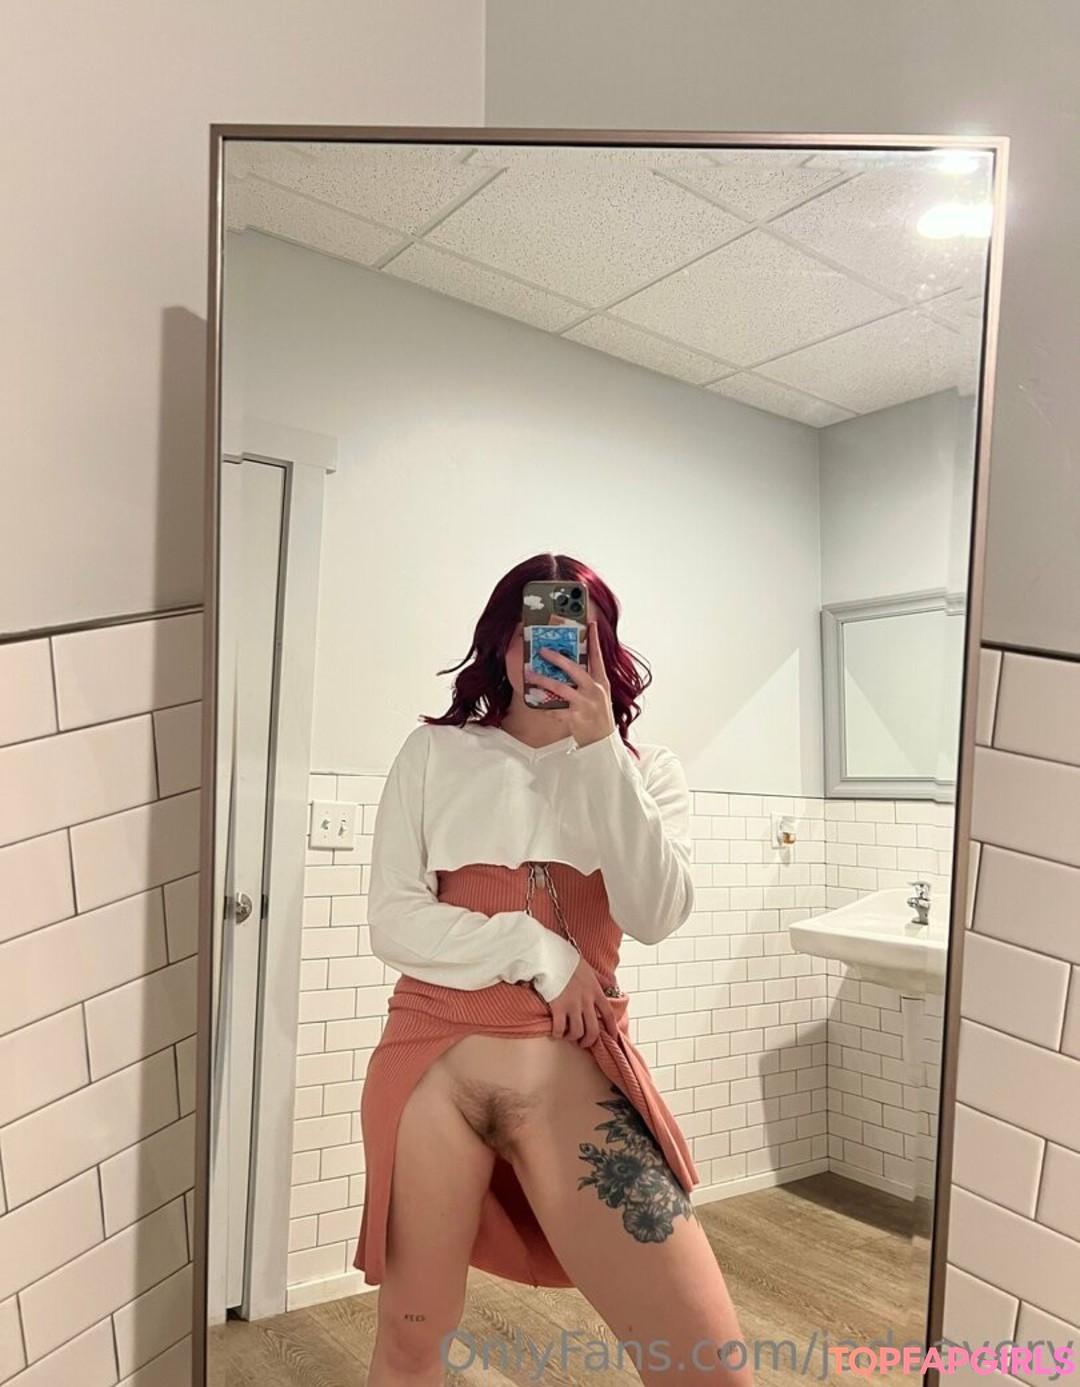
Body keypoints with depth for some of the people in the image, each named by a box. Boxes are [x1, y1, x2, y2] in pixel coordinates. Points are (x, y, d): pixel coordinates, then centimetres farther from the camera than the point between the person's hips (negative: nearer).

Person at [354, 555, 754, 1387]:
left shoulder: (645, 770, 5)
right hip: (434, 1061, 1)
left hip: (574, 1072, 0)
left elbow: (657, 916, -11)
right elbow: (392, 922, -2)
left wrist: (600, 748, -16)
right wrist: (537, 953, -11)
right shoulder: (435, 753, 3)